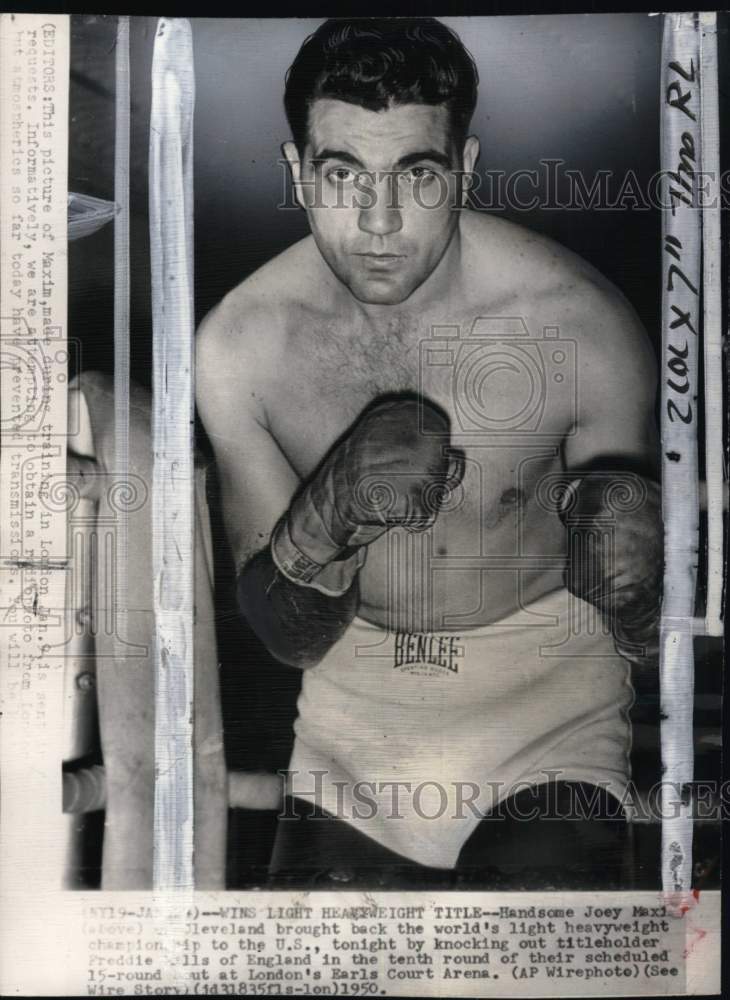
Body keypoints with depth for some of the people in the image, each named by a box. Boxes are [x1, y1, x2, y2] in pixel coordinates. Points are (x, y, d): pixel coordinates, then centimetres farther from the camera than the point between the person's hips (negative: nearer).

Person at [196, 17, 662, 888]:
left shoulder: (584, 326, -21)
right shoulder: (238, 344, -14)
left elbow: (647, 643, -11)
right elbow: (285, 636, -9)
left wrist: (633, 592, -35)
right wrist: (324, 521, -30)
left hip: (546, 688, -1)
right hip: (356, 681, 2)